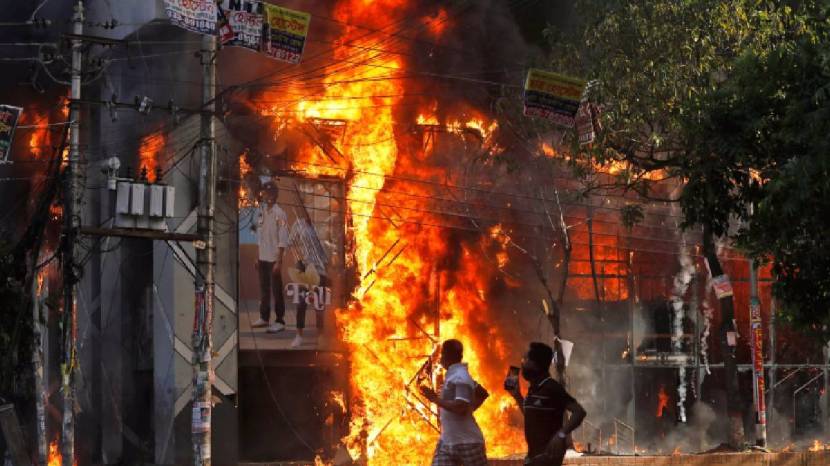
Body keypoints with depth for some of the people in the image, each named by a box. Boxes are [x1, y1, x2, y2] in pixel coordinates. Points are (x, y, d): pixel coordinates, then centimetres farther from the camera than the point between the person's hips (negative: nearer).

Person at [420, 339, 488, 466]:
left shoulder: (460, 377, -17)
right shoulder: (453, 375, 13)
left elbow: (461, 408, -29)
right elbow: (483, 394, 24)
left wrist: (436, 399, -23)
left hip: (467, 442, -10)